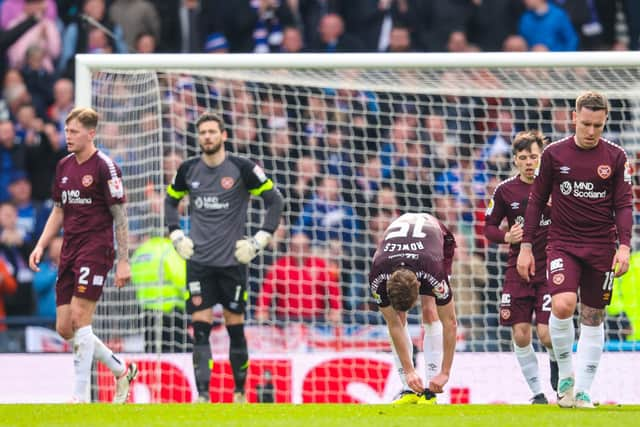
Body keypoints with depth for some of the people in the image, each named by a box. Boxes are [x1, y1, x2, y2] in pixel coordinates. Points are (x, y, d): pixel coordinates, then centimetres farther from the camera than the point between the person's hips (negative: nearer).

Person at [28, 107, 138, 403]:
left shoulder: (104, 167, -9)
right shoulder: (64, 167, 13)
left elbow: (120, 216, -9)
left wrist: (123, 261, -12)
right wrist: (41, 246, 11)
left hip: (95, 249, -8)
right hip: (69, 252, 8)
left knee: (80, 318, -15)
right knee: (64, 328, 5)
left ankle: (81, 396, -11)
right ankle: (121, 370, 22)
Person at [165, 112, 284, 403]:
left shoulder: (242, 169, -6)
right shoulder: (188, 170, 4)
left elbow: (275, 200, 0)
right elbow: (171, 200, 22)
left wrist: (260, 239, -6)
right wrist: (176, 235, 9)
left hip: (233, 260, -2)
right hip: (198, 261, 2)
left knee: (235, 327, 3)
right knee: (200, 328, -7)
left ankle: (240, 392, 17)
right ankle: (202, 395, -10)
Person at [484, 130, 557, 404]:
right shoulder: (505, 190, 1)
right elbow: (489, 227, 9)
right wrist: (507, 237, -11)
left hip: (549, 268, -2)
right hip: (518, 268, 2)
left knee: (546, 334, -12)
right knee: (520, 335, -3)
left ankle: (557, 361, 24)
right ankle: (537, 392, 11)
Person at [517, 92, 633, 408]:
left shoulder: (615, 157, 2)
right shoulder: (554, 154, 1)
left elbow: (624, 205, 3)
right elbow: (536, 200, 8)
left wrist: (624, 246, -10)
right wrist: (525, 246, 5)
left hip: (601, 248, 1)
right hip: (562, 244, -1)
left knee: (593, 319, 3)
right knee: (562, 306, -22)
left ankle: (582, 391, 11)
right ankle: (565, 374, -1)